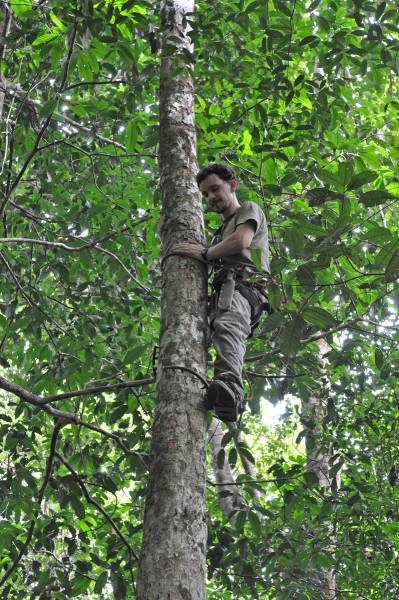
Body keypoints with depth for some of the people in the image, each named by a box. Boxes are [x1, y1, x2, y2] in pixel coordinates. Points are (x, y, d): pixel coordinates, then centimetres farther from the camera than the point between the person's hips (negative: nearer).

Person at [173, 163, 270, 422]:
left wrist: (205, 253, 6)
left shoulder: (249, 209, 18)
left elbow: (241, 241, -4)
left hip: (243, 286, -9)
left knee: (227, 326, -40)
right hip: (223, 290, 9)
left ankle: (231, 387, -65)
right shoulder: (223, 231, 43)